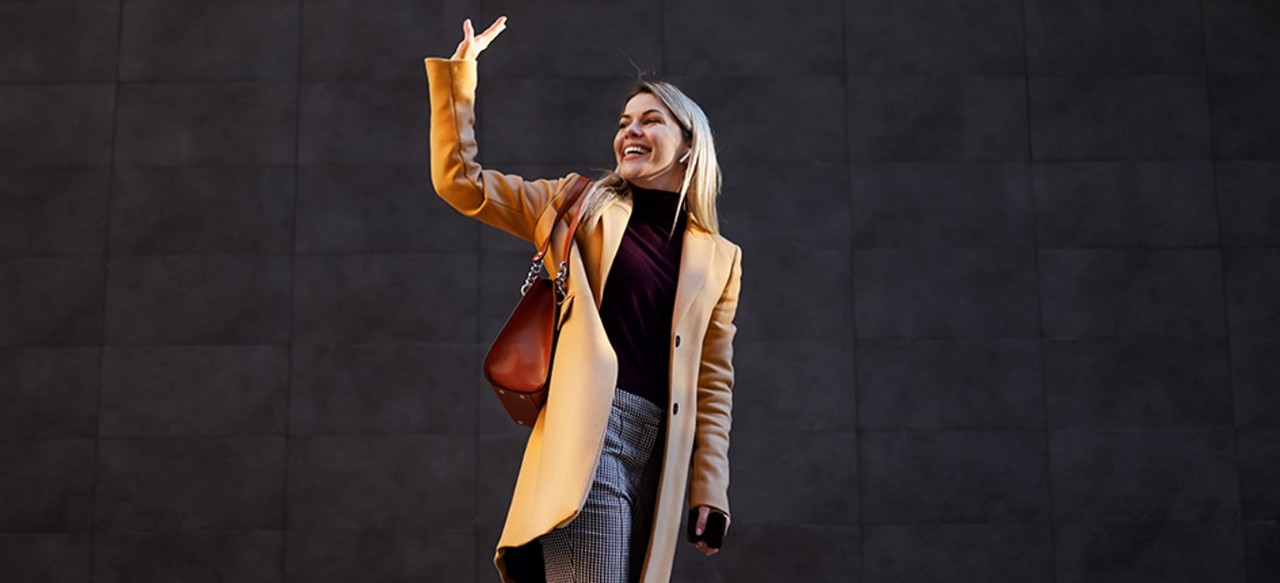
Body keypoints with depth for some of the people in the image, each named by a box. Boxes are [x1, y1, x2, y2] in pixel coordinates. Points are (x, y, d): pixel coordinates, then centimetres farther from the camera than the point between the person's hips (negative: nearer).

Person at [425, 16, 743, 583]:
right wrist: (461, 72, 2)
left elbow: (713, 382, 15)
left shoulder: (719, 258, 16)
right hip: (589, 432, -3)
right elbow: (460, 181, 8)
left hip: (659, 452, 3)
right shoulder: (580, 205, 13)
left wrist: (710, 487, 8)